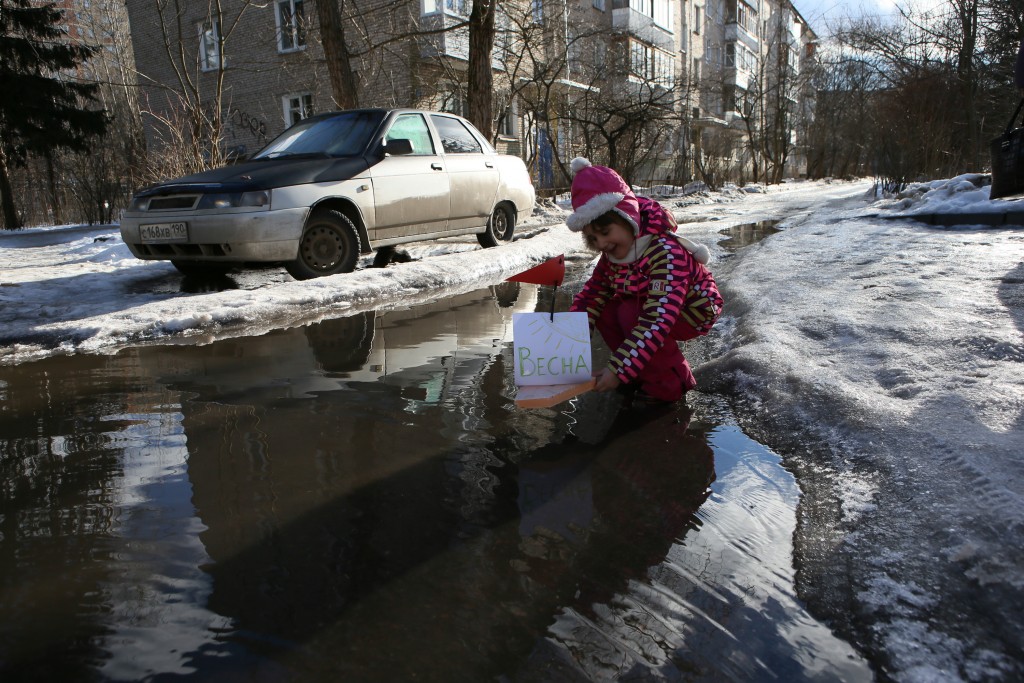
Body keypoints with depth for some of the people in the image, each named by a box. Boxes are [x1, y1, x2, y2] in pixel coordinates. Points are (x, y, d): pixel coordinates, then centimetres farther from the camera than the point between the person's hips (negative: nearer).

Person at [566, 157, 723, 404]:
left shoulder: (666, 252, -35)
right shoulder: (614, 254, -9)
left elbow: (658, 319, -42)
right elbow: (592, 293, -4)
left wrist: (619, 369, -45)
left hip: (692, 313, -8)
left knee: (631, 314, -32)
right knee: (605, 310, -16)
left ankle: (670, 383, -11)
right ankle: (644, 372, 3)